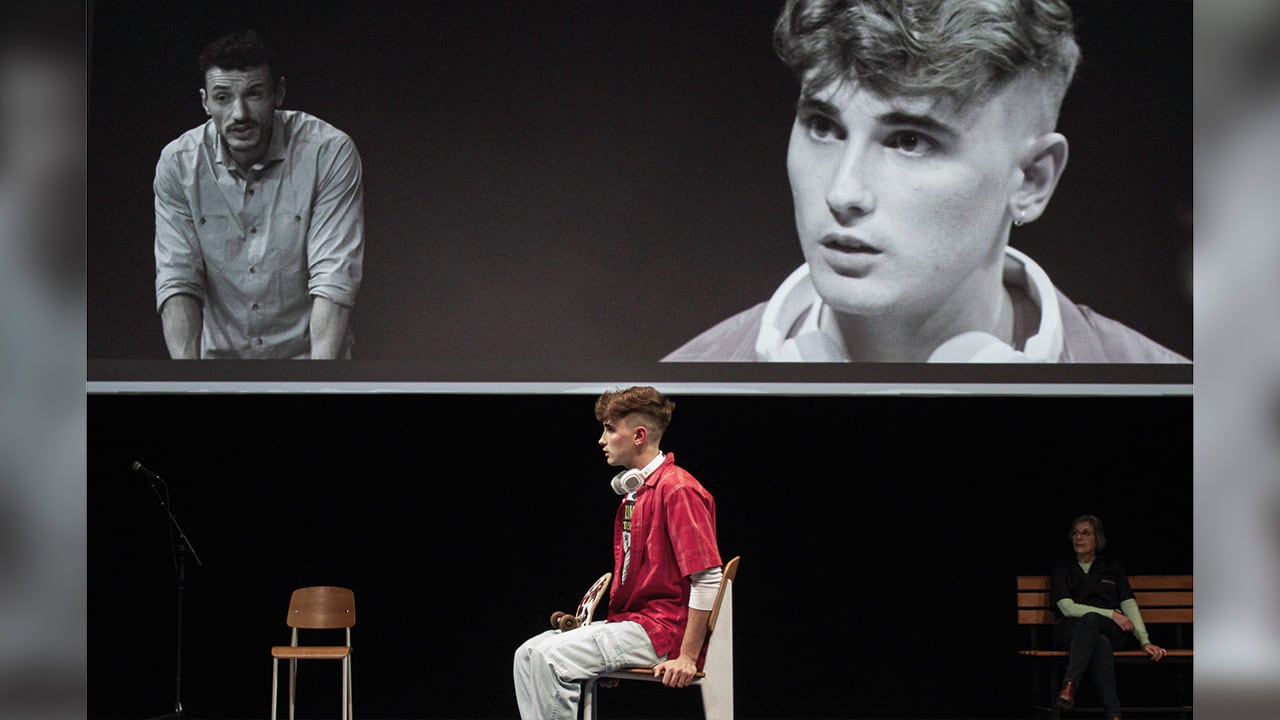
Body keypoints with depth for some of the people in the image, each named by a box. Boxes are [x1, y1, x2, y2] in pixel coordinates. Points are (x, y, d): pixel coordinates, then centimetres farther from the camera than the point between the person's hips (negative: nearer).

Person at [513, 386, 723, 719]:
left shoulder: (677, 489, -13)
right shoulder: (634, 491, 19)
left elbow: (708, 578, -19)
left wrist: (687, 657, -21)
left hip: (662, 629, -10)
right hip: (627, 619, 10)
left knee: (551, 658, -23)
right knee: (529, 654, -2)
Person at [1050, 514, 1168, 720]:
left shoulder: (1113, 567, 18)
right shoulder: (1062, 568, 14)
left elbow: (1129, 605, 7)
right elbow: (1068, 608, -1)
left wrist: (1144, 641, -9)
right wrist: (1111, 614, -10)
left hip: (1111, 632, 0)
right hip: (1071, 631, 0)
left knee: (1090, 619, -38)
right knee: (1100, 643, -38)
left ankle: (1070, 686, -51)